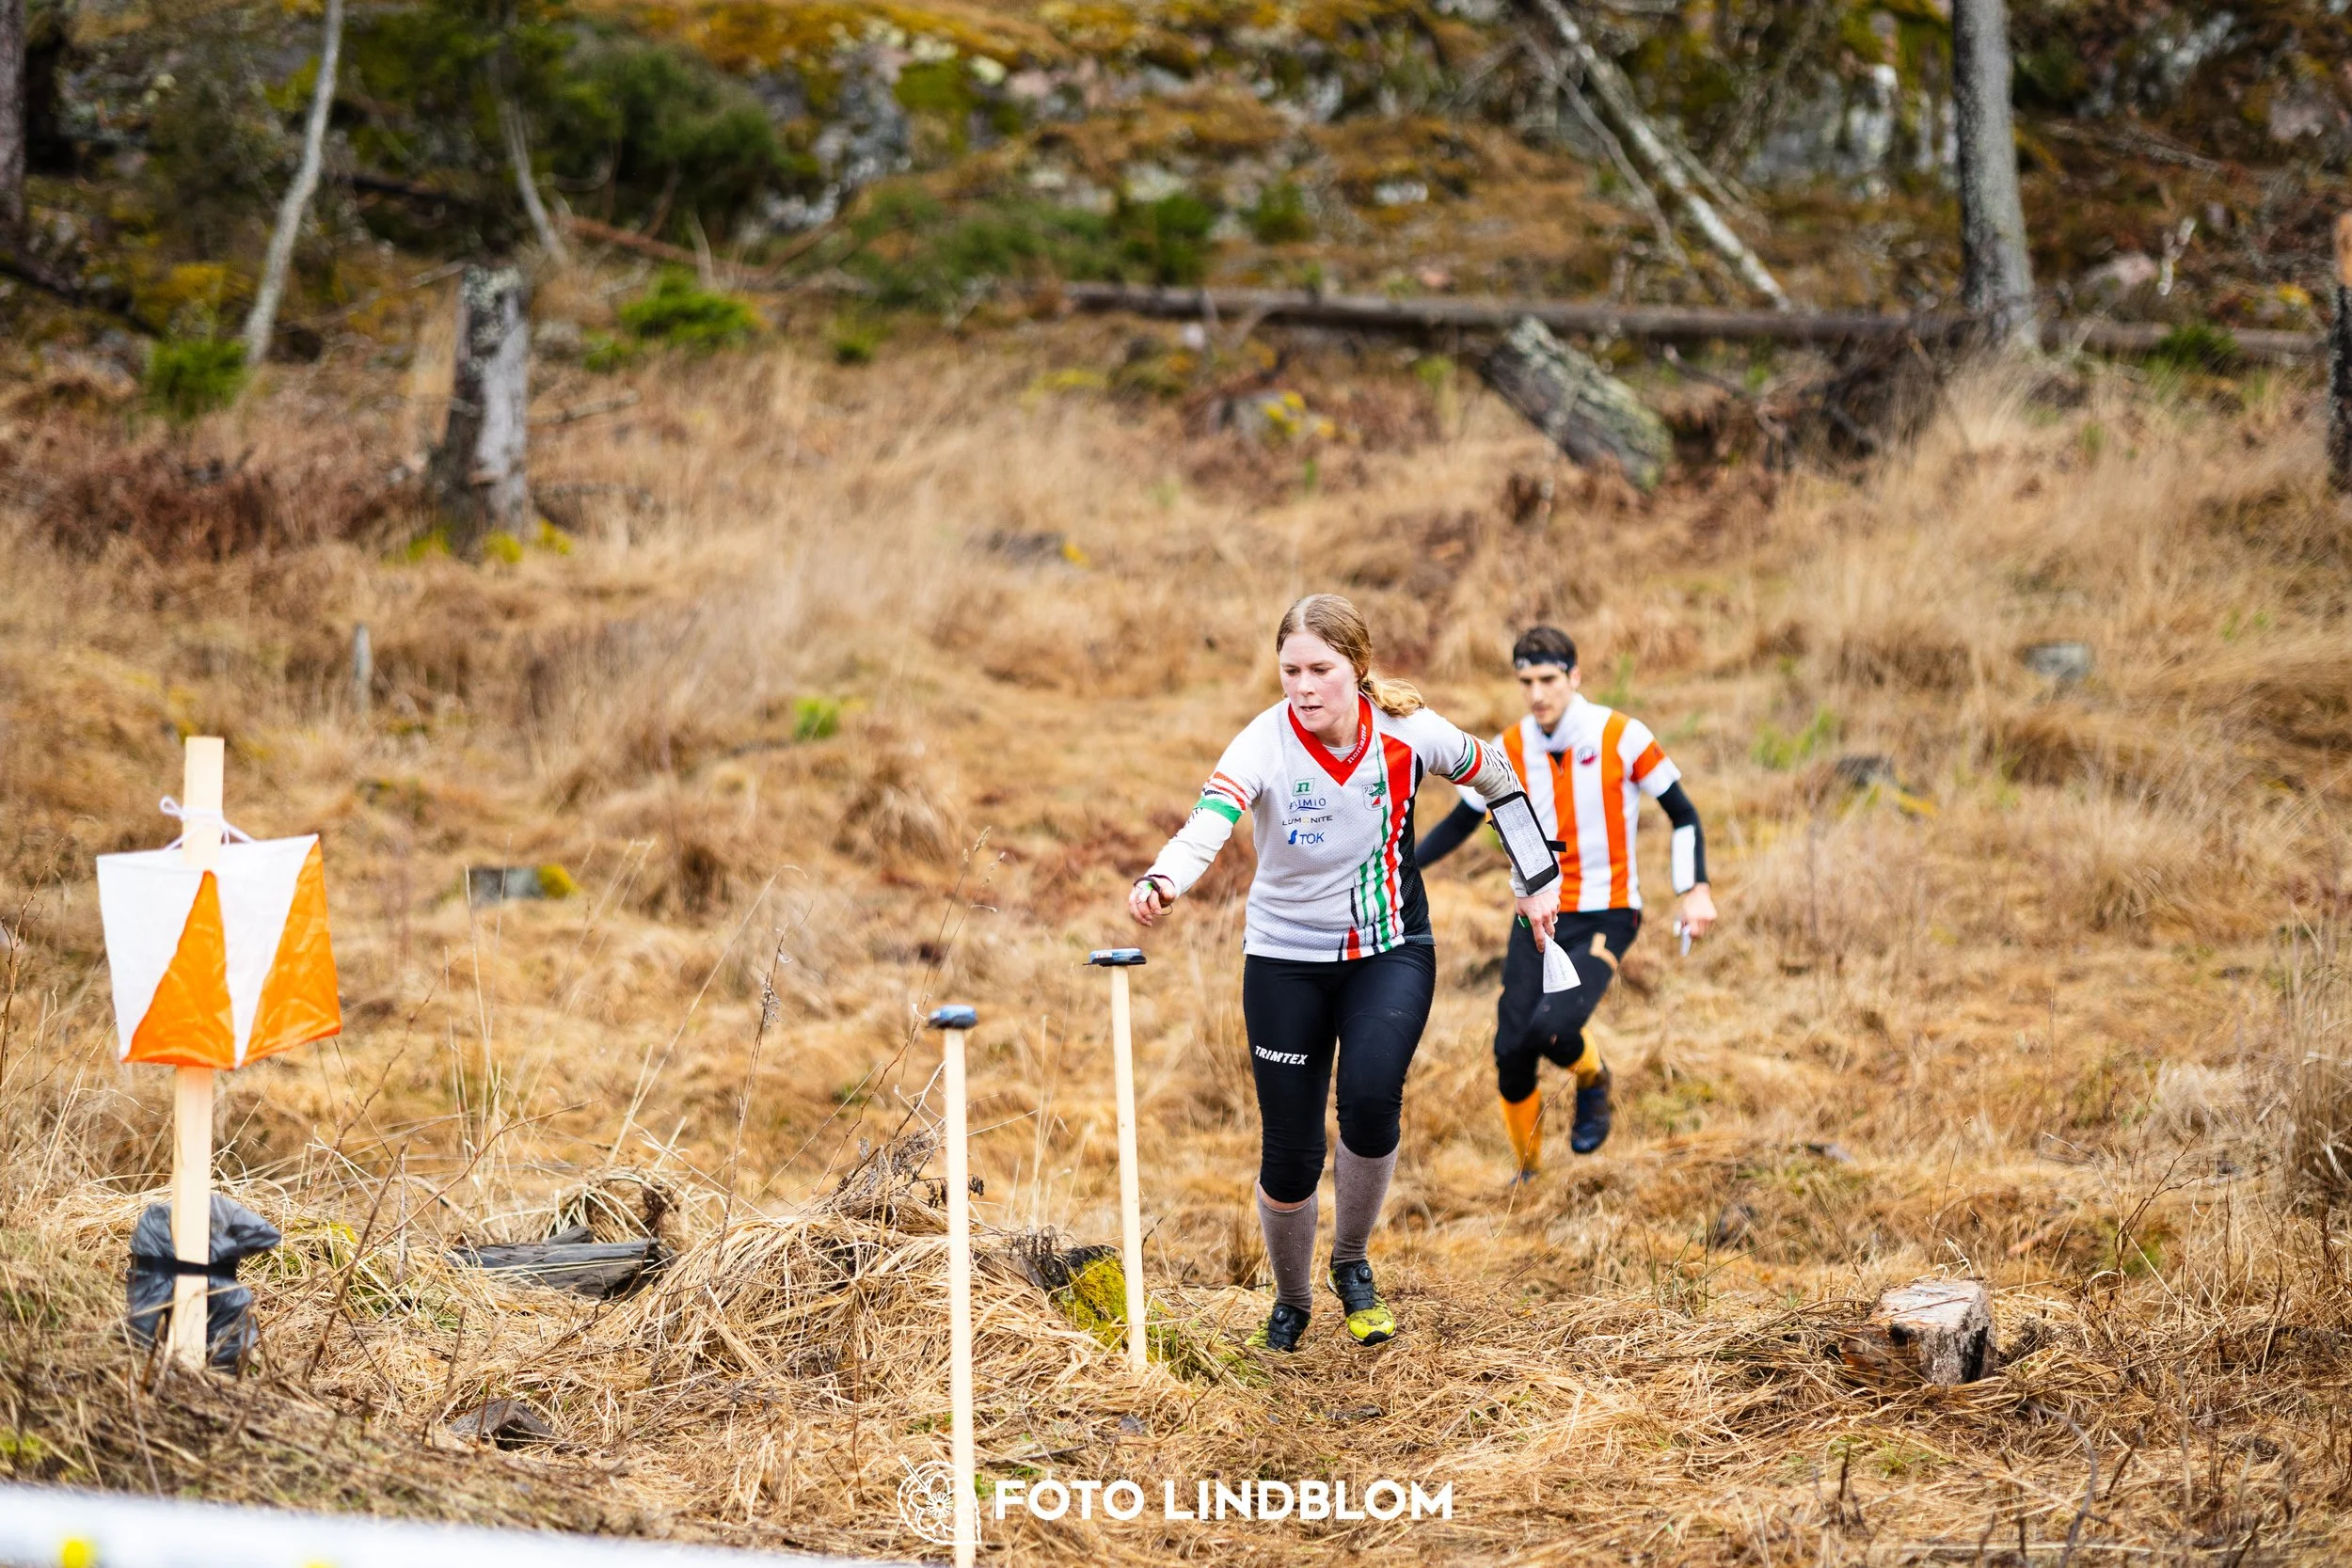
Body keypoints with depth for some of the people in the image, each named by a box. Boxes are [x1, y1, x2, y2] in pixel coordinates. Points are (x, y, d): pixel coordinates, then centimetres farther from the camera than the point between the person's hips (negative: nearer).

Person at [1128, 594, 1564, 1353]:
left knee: (1370, 1096, -26)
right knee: (1289, 1155, -3)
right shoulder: (1264, 743, -20)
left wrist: (1538, 879, 11)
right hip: (1286, 959, 0)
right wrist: (1160, 881, -60)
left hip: (1390, 949, 0)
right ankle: (1290, 1303, 27)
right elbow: (1207, 823, -39)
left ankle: (1352, 1263, 1)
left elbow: (1494, 775, 6)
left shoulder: (1407, 733, -14)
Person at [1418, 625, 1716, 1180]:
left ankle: (1593, 1079, 11)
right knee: (1510, 1053, -5)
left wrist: (1696, 890, -11)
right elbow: (1461, 823, 10)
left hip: (1605, 918, -3)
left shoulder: (1622, 738, -10)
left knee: (1551, 1028, -25)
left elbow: (1683, 813, 0)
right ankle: (1527, 1175, 18)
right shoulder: (1509, 750, -1)